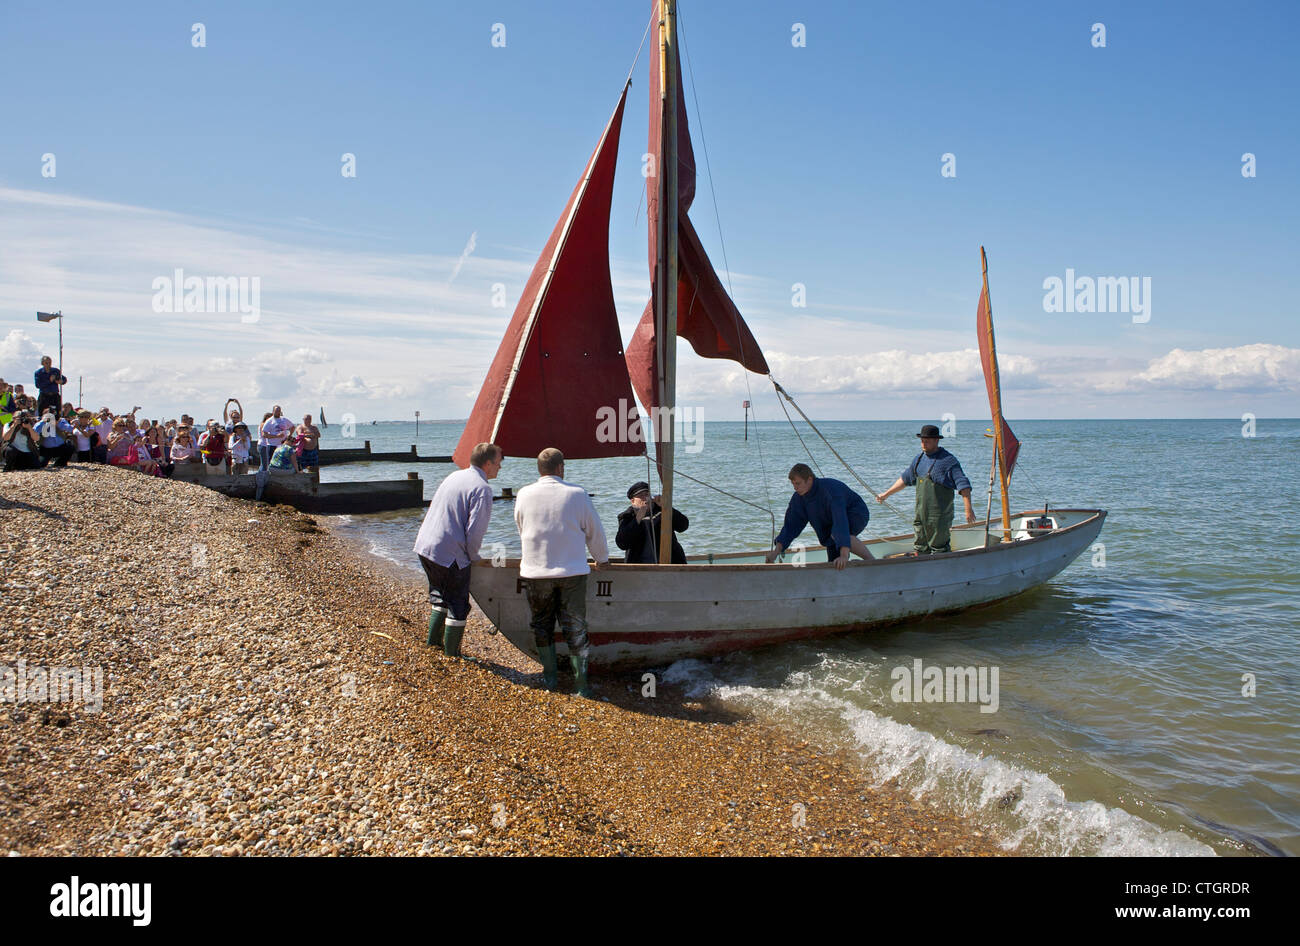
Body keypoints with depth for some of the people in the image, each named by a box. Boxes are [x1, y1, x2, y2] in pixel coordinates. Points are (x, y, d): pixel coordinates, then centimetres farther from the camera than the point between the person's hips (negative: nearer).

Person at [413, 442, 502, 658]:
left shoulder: (454, 476, 12)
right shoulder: (481, 488, -14)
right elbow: (475, 530, -19)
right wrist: (473, 557, -1)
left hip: (424, 546, 9)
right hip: (450, 555, -9)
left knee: (440, 597, 25)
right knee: (458, 607, 5)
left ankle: (433, 642, 33)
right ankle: (451, 655, 12)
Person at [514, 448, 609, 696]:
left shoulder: (524, 495, -1)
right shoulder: (577, 494, -6)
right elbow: (594, 531, 4)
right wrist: (602, 559, 23)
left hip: (535, 571, 1)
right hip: (572, 571, -1)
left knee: (542, 625, 17)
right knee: (575, 627, 6)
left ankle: (549, 677, 21)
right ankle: (581, 683, 7)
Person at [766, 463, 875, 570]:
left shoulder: (830, 489, -36)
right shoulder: (798, 498, -13)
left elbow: (841, 521, -45)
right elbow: (791, 525, -8)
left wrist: (844, 555, -53)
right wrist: (776, 551, -20)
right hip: (831, 522, 7)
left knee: (837, 534, -37)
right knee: (834, 564, -1)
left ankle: (873, 561, -24)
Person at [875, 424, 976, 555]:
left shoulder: (948, 460, -10)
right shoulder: (920, 458, 13)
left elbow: (963, 485, -14)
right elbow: (905, 479, 25)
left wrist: (968, 509, -20)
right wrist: (887, 494, 27)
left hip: (940, 516, -7)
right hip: (921, 514, 7)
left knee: (940, 550, -4)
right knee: (921, 549, 12)